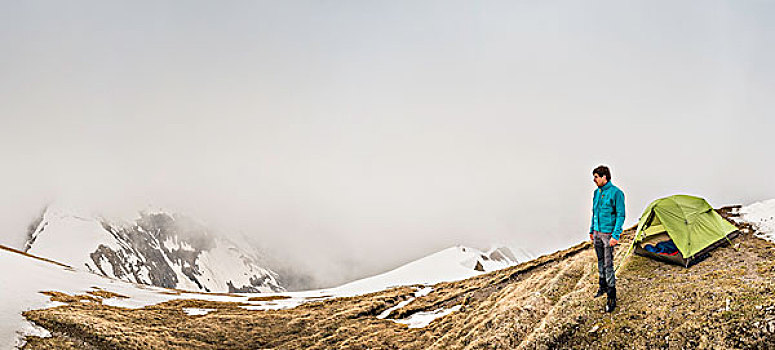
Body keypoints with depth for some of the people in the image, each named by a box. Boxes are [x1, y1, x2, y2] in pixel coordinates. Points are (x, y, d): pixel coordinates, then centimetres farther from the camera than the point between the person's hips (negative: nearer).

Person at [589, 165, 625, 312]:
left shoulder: (616, 193, -15)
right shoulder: (597, 192, 8)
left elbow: (620, 216, -15)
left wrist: (616, 235, -20)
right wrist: (592, 230, 21)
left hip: (608, 233, -7)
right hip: (597, 233, 7)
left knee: (608, 264, -8)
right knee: (600, 261, 17)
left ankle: (611, 297, -3)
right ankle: (603, 287, 32)